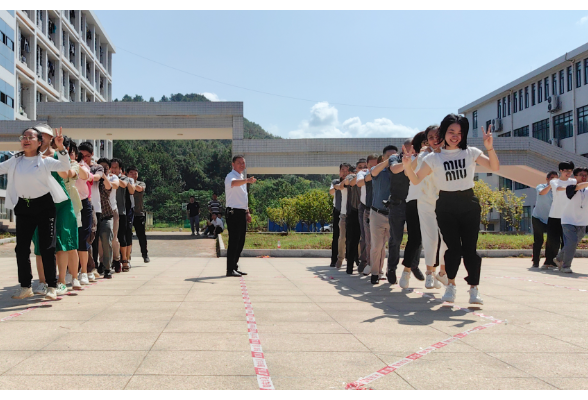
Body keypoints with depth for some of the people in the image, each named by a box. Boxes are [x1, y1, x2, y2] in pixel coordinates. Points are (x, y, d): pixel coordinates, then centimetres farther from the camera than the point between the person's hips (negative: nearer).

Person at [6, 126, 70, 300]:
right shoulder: (14, 161, 8)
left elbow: (65, 167, -14)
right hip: (23, 207, 4)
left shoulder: (45, 161, -3)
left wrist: (60, 148, -28)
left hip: (44, 205, -4)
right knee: (21, 248, 5)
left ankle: (52, 286, 7)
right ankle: (25, 286, 17)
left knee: (47, 247, -2)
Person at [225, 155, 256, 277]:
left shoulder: (242, 178, 19)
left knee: (240, 242, 10)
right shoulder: (231, 176, -9)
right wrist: (247, 180, -52)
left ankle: (235, 267, 18)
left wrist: (247, 212, 20)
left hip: (242, 213, 9)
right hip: (234, 212, -9)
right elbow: (234, 183, -36)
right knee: (234, 241, -9)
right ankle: (230, 270, -6)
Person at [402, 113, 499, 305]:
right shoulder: (434, 158, 3)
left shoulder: (471, 153, 5)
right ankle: (450, 285, 17)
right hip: (446, 206, -1)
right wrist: (407, 165, -19)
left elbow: (495, 167, -4)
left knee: (470, 248, -3)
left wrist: (490, 147, -20)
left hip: (469, 204, 1)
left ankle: (474, 289, 6)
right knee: (453, 247, -5)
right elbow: (416, 180, 0)